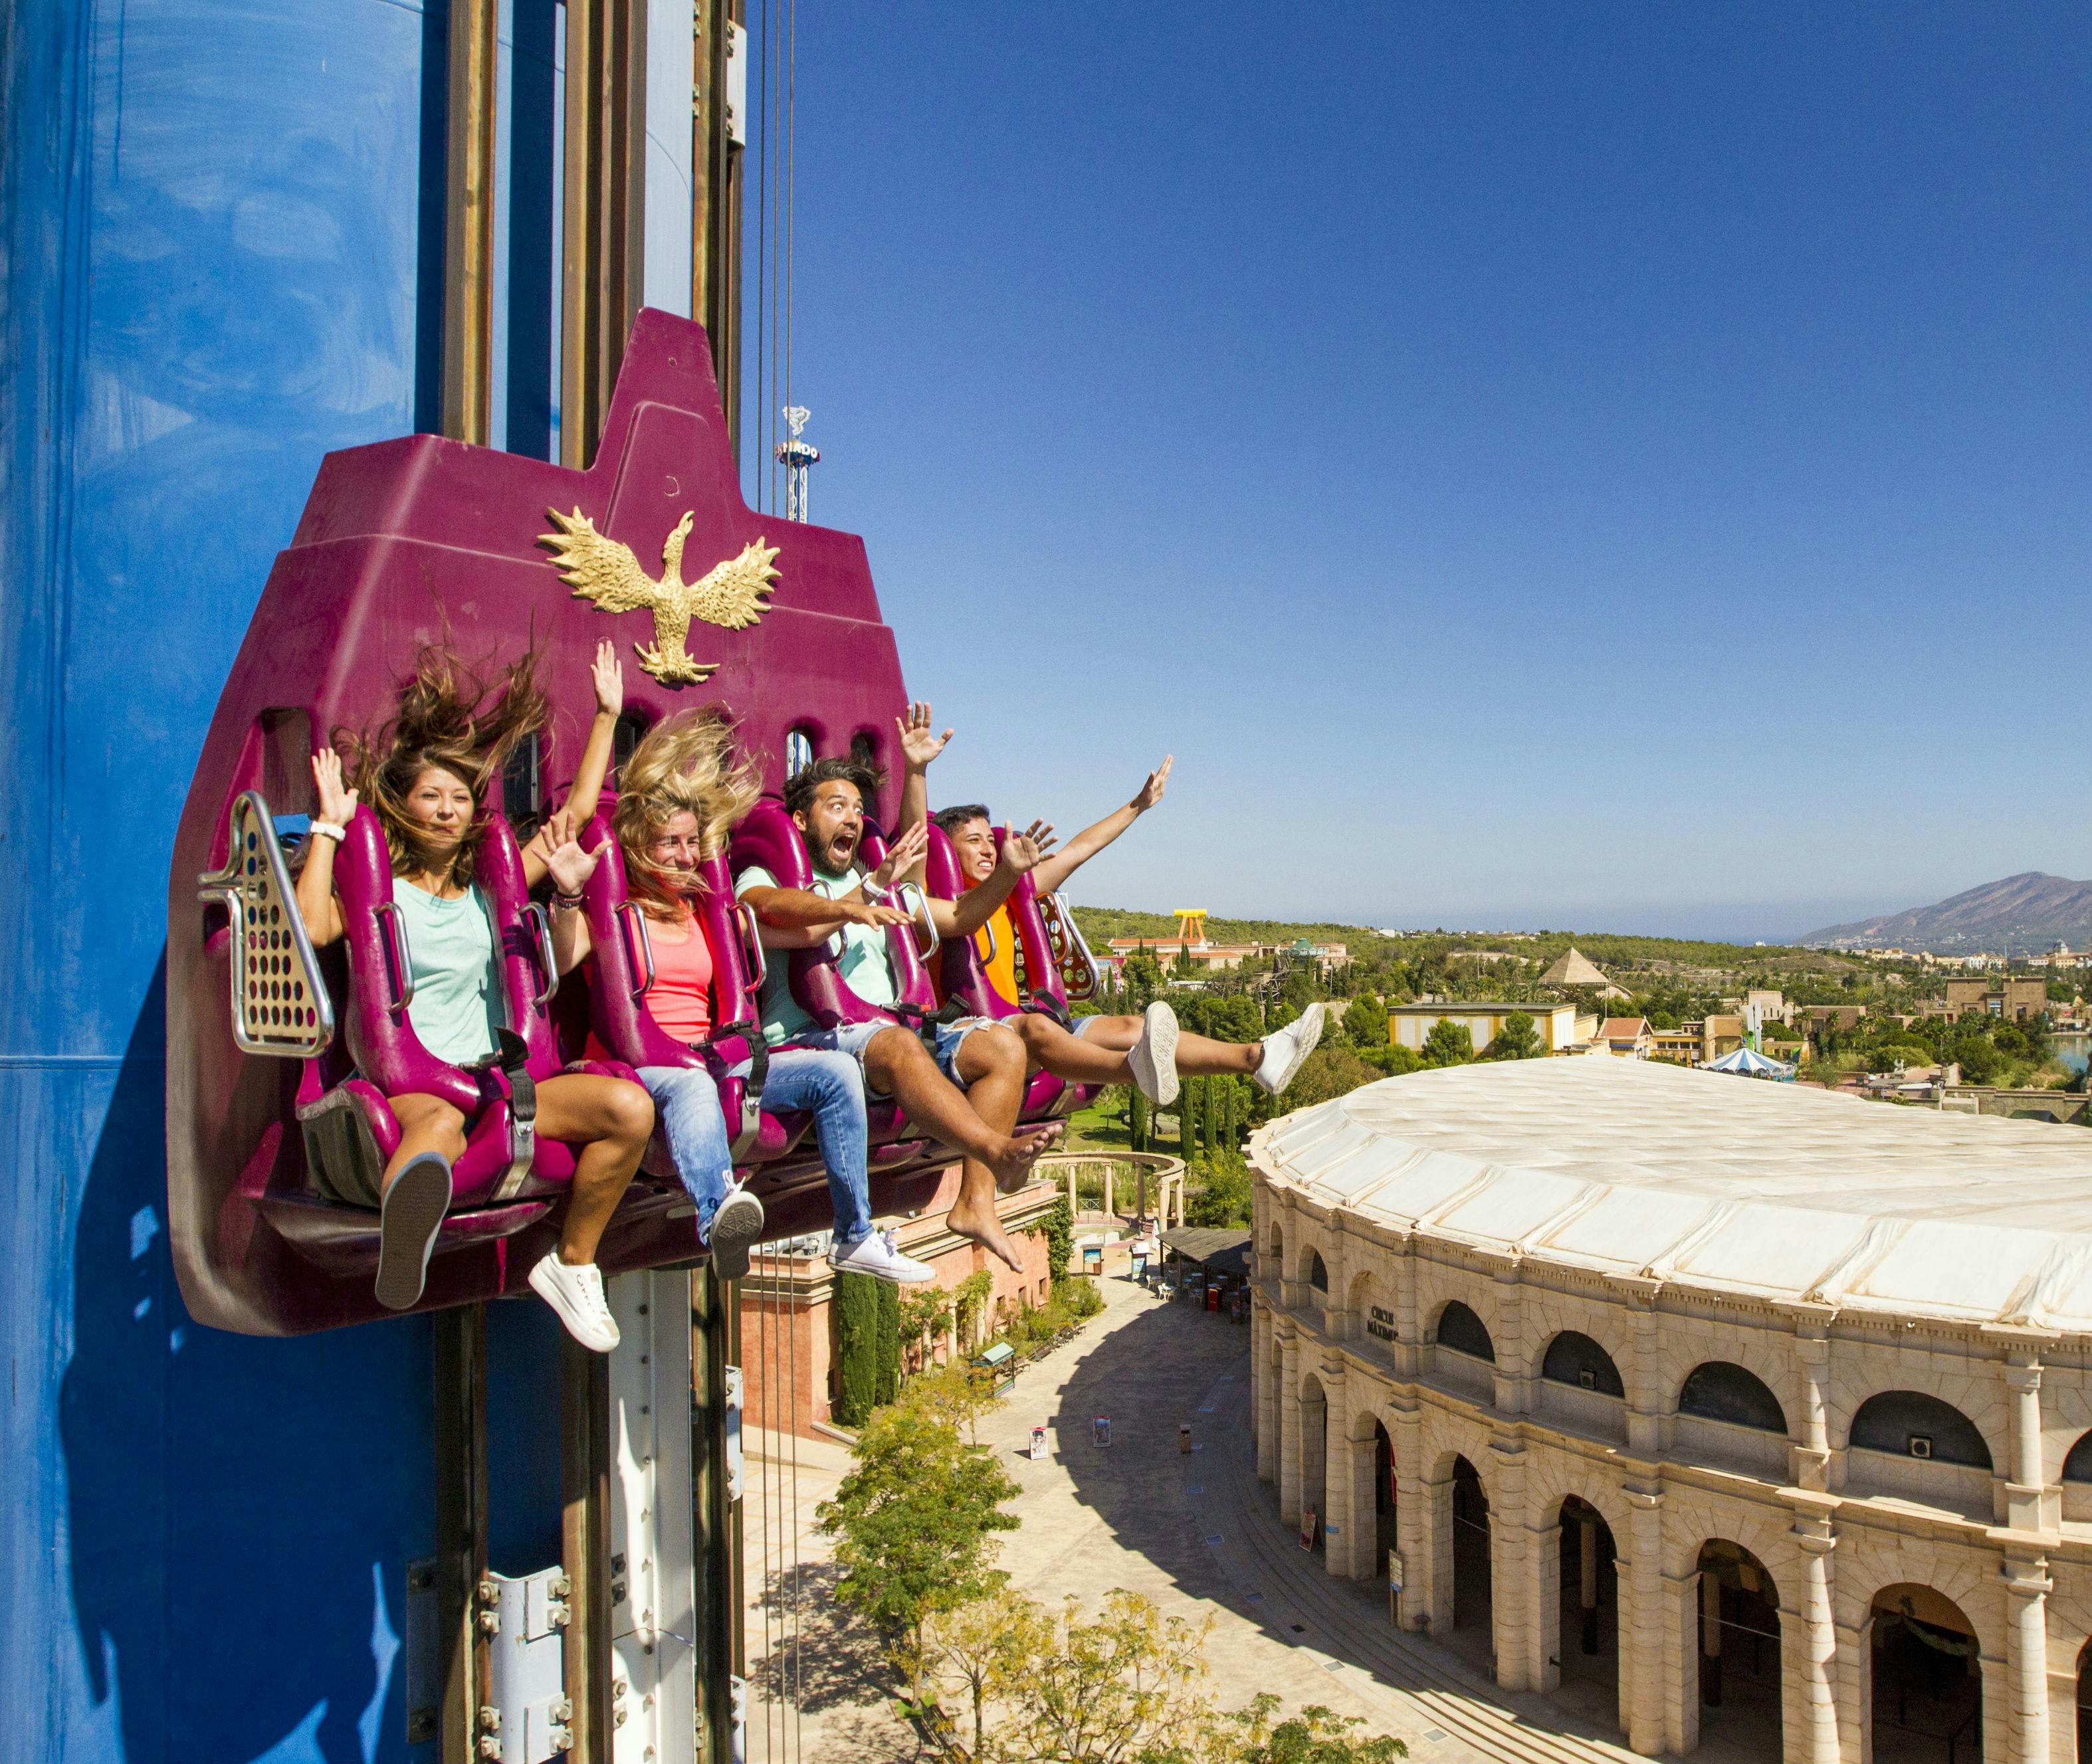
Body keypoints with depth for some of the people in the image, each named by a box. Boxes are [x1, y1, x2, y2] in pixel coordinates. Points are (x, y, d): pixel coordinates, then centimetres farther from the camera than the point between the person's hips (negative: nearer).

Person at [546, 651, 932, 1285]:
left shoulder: (705, 913, 21)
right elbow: (564, 959, -13)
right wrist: (568, 893, -29)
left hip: (709, 1063, 5)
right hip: (634, 1069, -5)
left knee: (835, 1069, -13)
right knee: (691, 1085, -40)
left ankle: (856, 1238, -12)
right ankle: (719, 1216, -69)